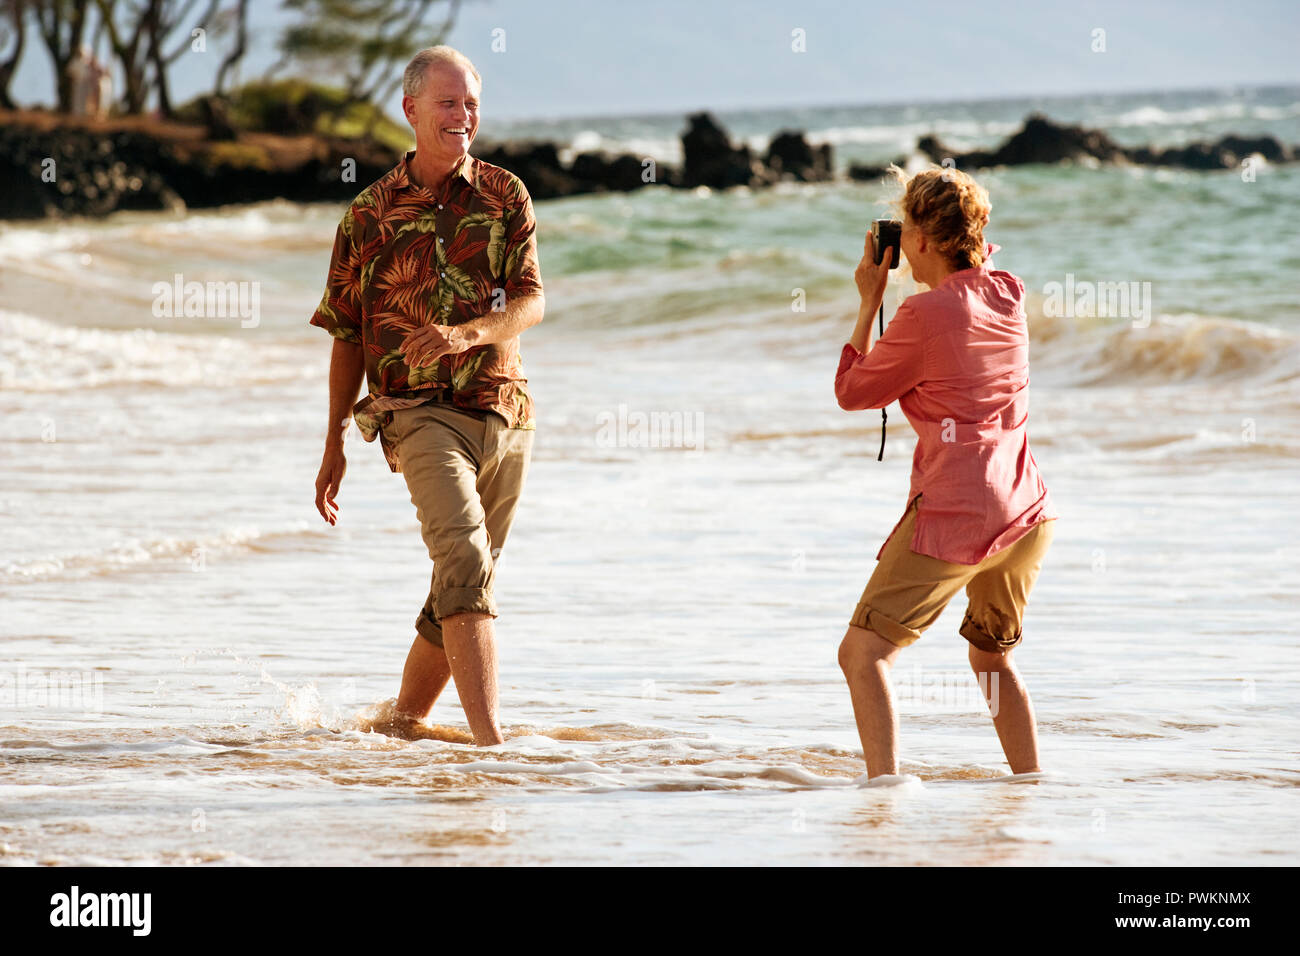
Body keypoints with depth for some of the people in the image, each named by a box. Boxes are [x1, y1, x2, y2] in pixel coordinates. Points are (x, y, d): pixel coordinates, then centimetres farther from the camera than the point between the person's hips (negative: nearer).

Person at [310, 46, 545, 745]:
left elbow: (532, 302, -4)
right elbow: (346, 336, 9)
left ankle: (403, 723, 26)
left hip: (504, 412, 3)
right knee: (464, 556, -23)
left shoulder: (504, 196, 7)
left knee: (462, 587, 9)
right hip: (421, 412, -3)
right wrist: (333, 444, 8)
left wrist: (466, 335, -24)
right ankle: (490, 739, -30)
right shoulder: (371, 214, 4)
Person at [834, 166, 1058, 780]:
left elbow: (852, 392, 0)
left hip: (953, 517, -8)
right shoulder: (1008, 294, 5)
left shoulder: (925, 315, -14)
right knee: (992, 654, 27)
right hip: (1024, 514, 8)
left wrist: (870, 302, 6)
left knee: (863, 651, -6)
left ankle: (884, 782, -22)